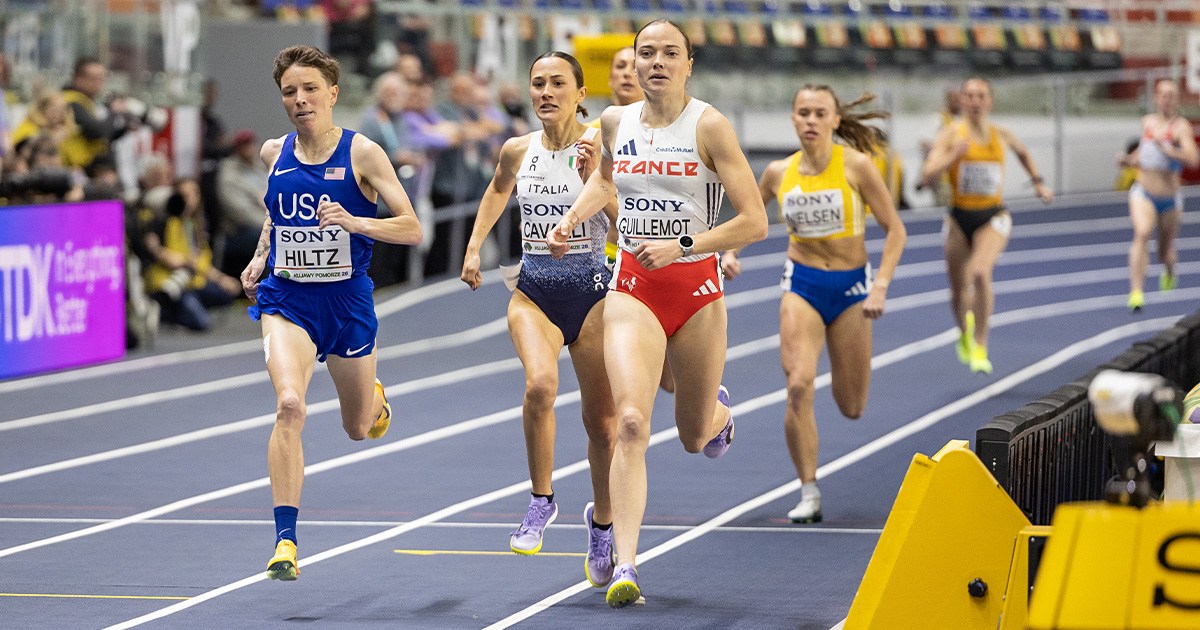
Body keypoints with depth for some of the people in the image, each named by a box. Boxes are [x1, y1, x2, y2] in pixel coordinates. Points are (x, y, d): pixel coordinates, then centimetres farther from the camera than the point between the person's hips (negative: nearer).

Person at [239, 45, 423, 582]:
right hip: (286, 298, 1)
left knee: (359, 428, 17)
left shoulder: (362, 153, -9)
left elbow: (413, 229, -13)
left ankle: (374, 396, 57)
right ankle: (285, 539, -24)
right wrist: (260, 257, 9)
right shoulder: (274, 153, 3)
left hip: (347, 299, -1)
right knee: (289, 404, -25)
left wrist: (355, 221, -29)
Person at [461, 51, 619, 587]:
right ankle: (541, 502, -10)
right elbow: (498, 190, 26)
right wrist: (474, 247, 20)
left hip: (591, 289, -2)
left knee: (602, 422, 4)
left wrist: (593, 178, -27)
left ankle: (601, 522, 29)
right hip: (534, 291, 2)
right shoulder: (518, 151, 3)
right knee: (539, 384, -28)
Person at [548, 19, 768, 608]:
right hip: (632, 289, 1)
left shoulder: (710, 127, -10)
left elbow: (754, 222, -12)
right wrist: (572, 217, 11)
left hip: (698, 292, -1)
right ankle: (625, 566, -23)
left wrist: (682, 246, -19)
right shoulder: (615, 122, 2)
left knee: (694, 436, 16)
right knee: (630, 422, -20)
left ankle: (719, 410, 56)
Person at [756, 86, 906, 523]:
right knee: (798, 387, -20)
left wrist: (881, 286, -17)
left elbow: (894, 229, -8)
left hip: (850, 285, -1)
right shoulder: (779, 173, -2)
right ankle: (809, 492, -9)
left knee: (851, 408, 7)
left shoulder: (856, 165, -11)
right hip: (801, 285, 1)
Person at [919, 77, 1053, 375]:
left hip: (993, 218, -1)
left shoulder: (1002, 135, 3)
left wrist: (1038, 182, 20)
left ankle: (980, 347, -18)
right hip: (959, 218, 1)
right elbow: (927, 177, -14)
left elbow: (1023, 152, 27)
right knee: (958, 291, 8)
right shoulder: (951, 135, -5)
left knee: (981, 272, -27)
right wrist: (954, 156, -26)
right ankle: (965, 330, 45)